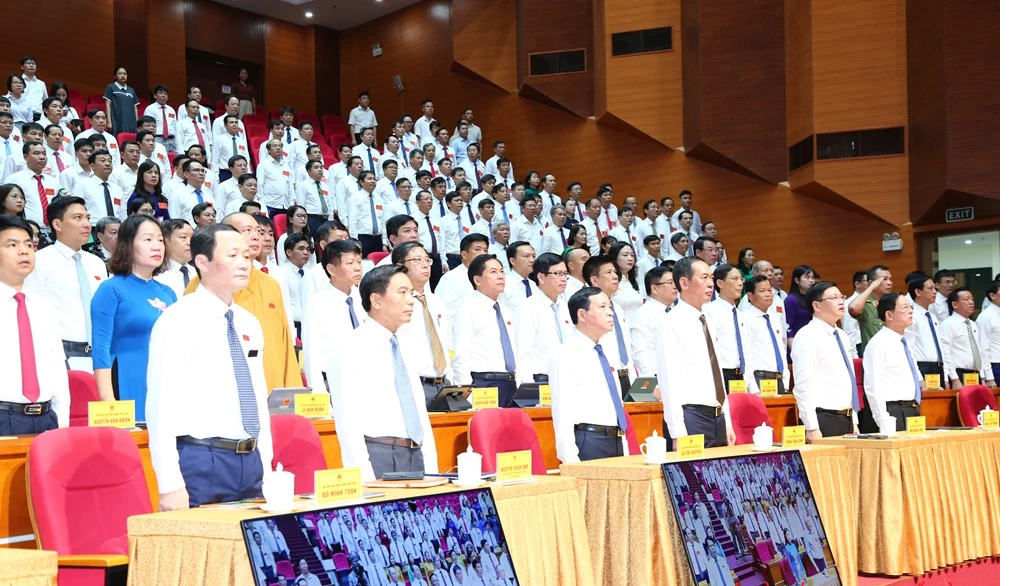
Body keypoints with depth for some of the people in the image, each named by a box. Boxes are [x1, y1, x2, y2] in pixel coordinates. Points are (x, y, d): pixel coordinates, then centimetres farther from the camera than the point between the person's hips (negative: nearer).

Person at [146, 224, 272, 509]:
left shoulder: (249, 324, 14)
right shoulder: (178, 321, -8)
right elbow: (161, 406, -13)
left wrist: (267, 472, 13)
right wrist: (170, 485, -18)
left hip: (251, 462, 7)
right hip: (201, 463, -6)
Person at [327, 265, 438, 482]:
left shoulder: (404, 348, 17)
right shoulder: (352, 349, -6)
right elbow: (348, 422, -13)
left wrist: (431, 471, 11)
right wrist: (365, 479, -20)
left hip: (415, 456, 7)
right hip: (379, 457, -7)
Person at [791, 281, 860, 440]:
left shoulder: (842, 336, 16)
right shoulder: (807, 336, -10)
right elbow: (803, 385, -16)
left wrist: (853, 422, 17)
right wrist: (812, 428, -20)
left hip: (846, 420, 8)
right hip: (823, 421, -8)